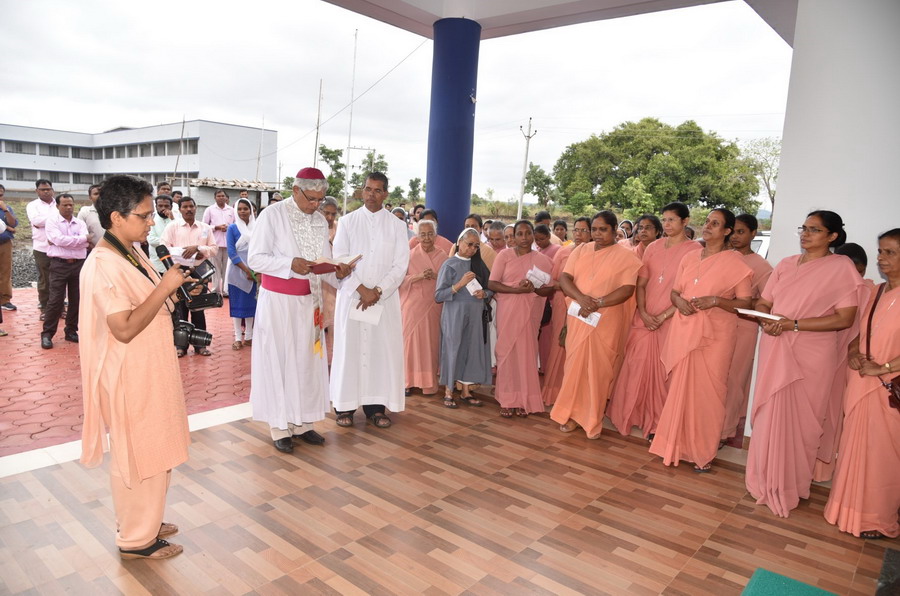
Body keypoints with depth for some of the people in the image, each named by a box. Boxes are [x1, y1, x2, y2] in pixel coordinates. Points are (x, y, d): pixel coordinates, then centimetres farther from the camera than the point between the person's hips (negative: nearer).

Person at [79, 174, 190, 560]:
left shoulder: (133, 255, 7)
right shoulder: (103, 265, -22)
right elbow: (125, 328, -27)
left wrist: (175, 289, 1)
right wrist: (165, 287, -25)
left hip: (150, 368, 9)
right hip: (129, 375, -9)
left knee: (153, 449, 20)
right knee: (136, 453, 5)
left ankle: (146, 521, 37)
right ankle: (136, 539, 22)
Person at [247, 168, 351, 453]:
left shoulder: (320, 220, 6)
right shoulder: (272, 215, -10)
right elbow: (255, 258, -12)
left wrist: (337, 272, -15)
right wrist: (290, 264, -25)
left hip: (309, 302, 6)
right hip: (278, 301, -5)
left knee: (308, 360, 9)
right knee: (278, 361, 3)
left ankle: (302, 422, 21)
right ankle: (280, 427, 13)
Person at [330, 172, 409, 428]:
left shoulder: (396, 225, 5)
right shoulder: (347, 221, 4)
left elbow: (400, 265, -1)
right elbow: (340, 260, -2)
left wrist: (378, 291, -12)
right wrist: (361, 289, -13)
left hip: (385, 298, 1)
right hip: (351, 296, 0)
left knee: (382, 349, 1)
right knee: (349, 348, 2)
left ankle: (376, 406, 11)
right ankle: (345, 405, 12)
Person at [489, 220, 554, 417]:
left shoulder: (543, 260, 7)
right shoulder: (504, 255, 1)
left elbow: (550, 289, 4)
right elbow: (492, 284, -6)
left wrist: (534, 288, -16)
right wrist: (517, 289, -18)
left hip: (530, 313, 1)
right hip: (507, 312, -1)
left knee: (526, 353, 2)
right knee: (507, 352, 0)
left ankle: (523, 400, 12)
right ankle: (507, 400, 8)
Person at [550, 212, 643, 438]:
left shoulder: (626, 256, -2)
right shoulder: (581, 251, 10)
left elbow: (627, 289, -12)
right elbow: (564, 278, 1)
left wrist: (597, 303, -22)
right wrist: (581, 298, -18)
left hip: (606, 323, -3)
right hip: (578, 318, 4)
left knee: (598, 371, 3)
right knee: (575, 368, 8)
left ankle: (591, 420, 15)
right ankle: (573, 414, 19)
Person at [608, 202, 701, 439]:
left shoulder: (695, 251, -4)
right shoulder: (653, 247, 10)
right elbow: (640, 283, 8)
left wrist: (662, 316, -12)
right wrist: (643, 313, -6)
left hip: (670, 321, -4)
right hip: (644, 319, 4)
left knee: (663, 372, 2)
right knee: (637, 368, 6)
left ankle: (658, 423, 16)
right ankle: (633, 415, 22)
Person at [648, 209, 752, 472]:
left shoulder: (735, 262, -5)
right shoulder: (689, 257, 10)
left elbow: (745, 303, -6)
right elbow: (674, 291, 16)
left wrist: (715, 300, -20)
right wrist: (680, 302, -6)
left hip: (714, 335, -5)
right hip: (683, 331, 5)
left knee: (706, 392, 0)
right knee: (679, 389, 10)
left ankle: (704, 453, 14)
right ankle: (677, 446, 24)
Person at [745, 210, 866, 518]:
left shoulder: (841, 267, -5)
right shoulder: (786, 265, 10)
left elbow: (844, 319, -11)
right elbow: (763, 303, 12)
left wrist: (794, 324, -18)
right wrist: (766, 320, -10)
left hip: (812, 355, -4)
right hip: (775, 350, 5)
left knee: (799, 419, 4)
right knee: (770, 415, 10)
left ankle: (790, 486, 20)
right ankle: (767, 479, 25)